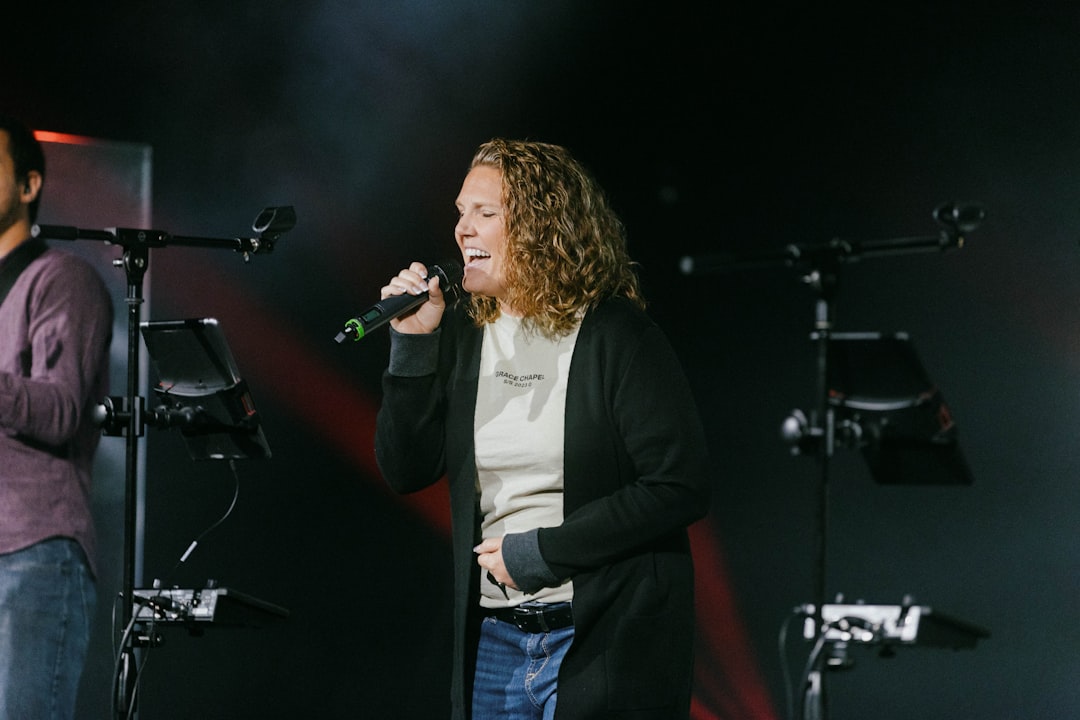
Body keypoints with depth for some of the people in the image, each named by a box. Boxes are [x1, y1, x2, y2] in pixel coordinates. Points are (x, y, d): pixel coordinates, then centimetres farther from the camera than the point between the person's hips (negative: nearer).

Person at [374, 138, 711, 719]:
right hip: (493, 641, 5)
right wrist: (413, 345, -4)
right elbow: (406, 471, 7)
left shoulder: (618, 336, -8)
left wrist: (543, 551, -14)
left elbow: (680, 489, -14)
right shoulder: (461, 334, 8)